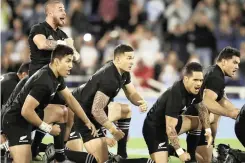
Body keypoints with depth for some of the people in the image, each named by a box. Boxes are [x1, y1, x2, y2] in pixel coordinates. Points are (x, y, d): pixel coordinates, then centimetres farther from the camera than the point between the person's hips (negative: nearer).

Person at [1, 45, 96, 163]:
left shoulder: (56, 76, 3)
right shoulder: (44, 82, -26)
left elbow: (70, 99, 13)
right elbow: (26, 111, -29)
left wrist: (87, 122, 13)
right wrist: (48, 128, -18)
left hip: (26, 118, 10)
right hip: (15, 120, -10)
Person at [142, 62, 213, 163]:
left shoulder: (194, 89, -7)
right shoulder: (175, 95, -32)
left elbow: (202, 108, 14)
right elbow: (169, 128, -32)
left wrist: (208, 130, 2)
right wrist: (180, 152, -30)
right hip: (154, 128, -9)